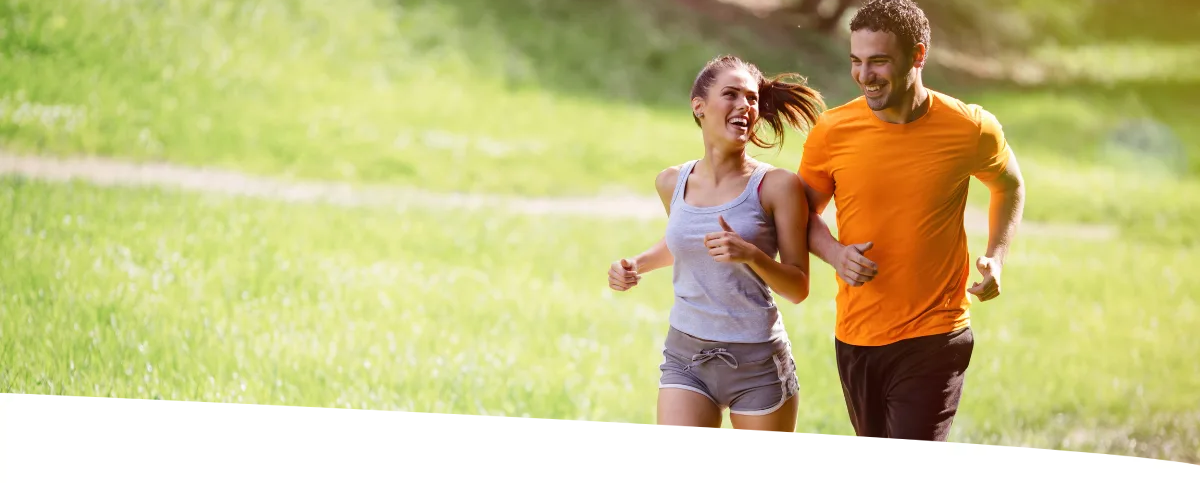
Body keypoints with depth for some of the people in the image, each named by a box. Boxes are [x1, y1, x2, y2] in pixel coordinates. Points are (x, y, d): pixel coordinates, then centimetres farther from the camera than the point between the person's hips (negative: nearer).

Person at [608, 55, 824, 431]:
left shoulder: (777, 186, -8)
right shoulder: (672, 183, 4)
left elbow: (798, 288, -6)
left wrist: (751, 255, -23)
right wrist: (636, 266, 9)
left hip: (757, 361, -3)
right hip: (685, 356, 3)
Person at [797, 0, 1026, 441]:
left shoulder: (971, 130, -6)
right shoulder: (832, 132, -4)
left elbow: (1009, 186, 16)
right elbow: (804, 213, 11)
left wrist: (996, 256, 1)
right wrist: (835, 253, -10)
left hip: (934, 341, -3)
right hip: (855, 339, 3)